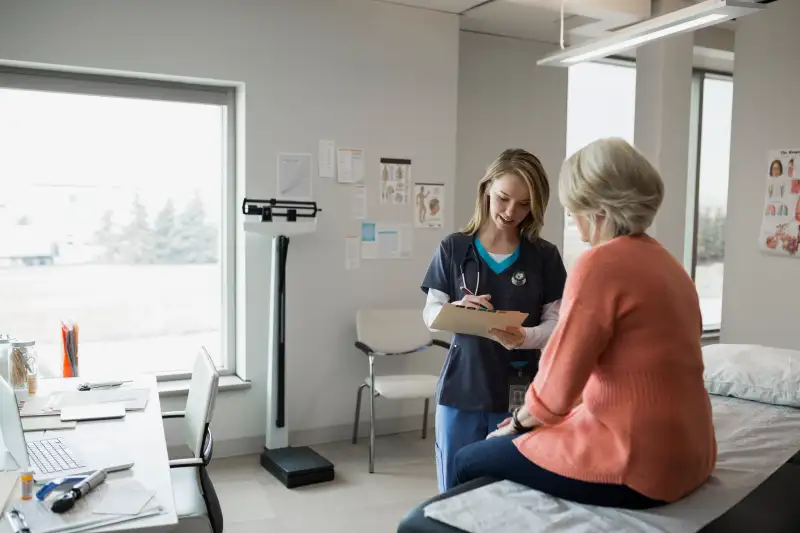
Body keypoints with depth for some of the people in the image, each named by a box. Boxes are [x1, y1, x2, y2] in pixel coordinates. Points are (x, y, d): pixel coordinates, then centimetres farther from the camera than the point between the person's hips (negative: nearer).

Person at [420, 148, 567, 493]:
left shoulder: (545, 256, 0)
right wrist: (456, 311, -20)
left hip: (518, 394, 0)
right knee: (454, 491, 12)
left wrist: (522, 338, -22)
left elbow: (556, 323, -2)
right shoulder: (453, 248, 0)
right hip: (460, 389, 1)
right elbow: (431, 314, 1)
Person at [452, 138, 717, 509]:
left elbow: (556, 388, -18)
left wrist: (518, 421, 4)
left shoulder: (599, 264, -19)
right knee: (514, 441, 26)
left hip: (635, 466, -9)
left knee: (469, 462, 6)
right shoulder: (666, 262, 8)